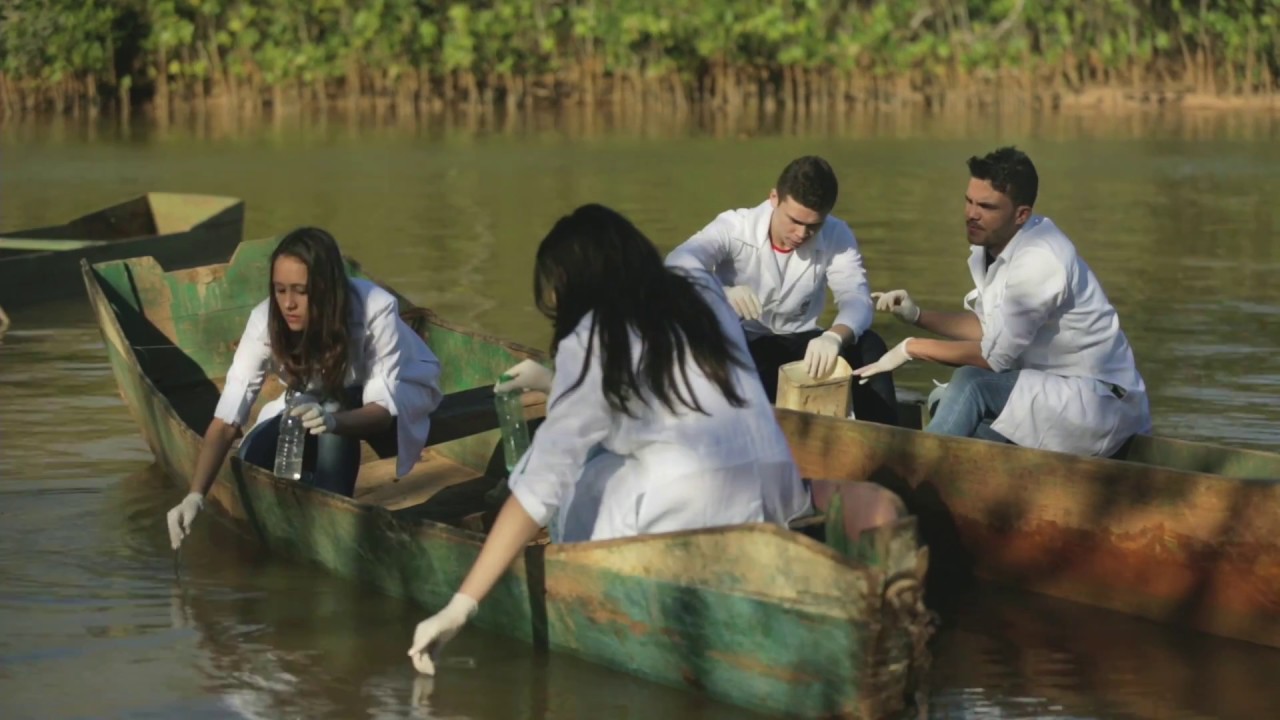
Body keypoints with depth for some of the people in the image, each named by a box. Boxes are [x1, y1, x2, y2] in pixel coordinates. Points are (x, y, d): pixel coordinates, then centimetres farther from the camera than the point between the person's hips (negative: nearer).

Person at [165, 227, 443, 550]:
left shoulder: (374, 308, -35)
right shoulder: (266, 320, -29)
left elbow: (383, 406, -33)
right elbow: (226, 421, -31)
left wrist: (334, 420, -55)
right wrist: (195, 496, -45)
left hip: (398, 395, -3)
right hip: (320, 401, 3)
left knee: (333, 410, -35)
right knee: (254, 456, -24)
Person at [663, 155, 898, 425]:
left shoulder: (837, 236, -10)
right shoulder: (734, 227, -17)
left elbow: (856, 298, -23)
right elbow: (679, 262, -34)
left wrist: (833, 337, -48)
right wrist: (720, 292, -57)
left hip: (801, 344, 2)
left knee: (868, 346, -24)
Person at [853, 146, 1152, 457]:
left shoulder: (1038, 259, -24)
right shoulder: (988, 245, 2)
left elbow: (995, 355, -22)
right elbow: (990, 327, 16)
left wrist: (912, 348, -12)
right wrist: (917, 315, 4)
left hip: (1100, 400, -9)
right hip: (1050, 390, 9)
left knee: (972, 383, -24)